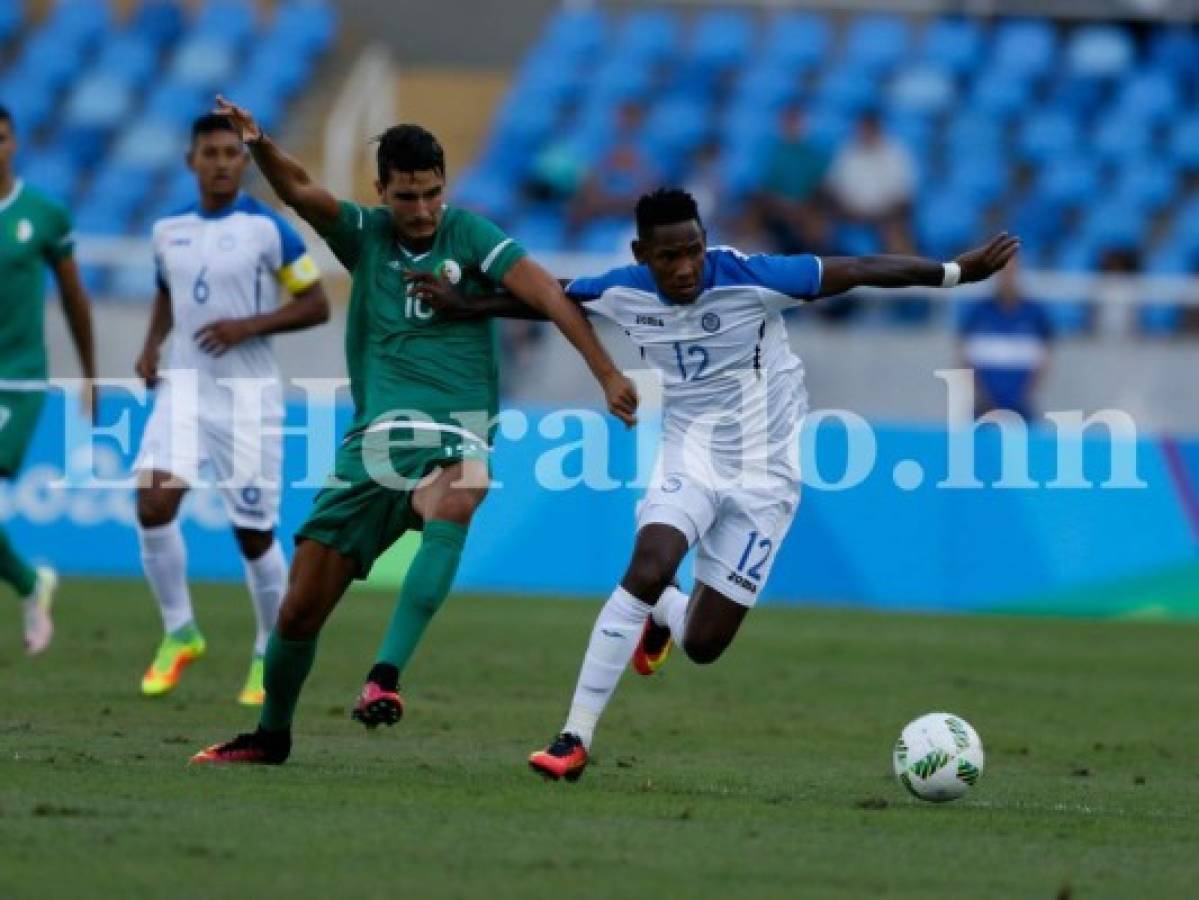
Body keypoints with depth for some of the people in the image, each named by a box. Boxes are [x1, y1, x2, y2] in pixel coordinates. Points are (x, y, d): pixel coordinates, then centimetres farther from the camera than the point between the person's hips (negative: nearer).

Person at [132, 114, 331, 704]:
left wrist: (250, 325, -18)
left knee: (254, 533, 1)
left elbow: (316, 306, -5)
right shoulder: (168, 231, 7)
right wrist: (151, 345, 7)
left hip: (248, 395, -3)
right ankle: (179, 632, 2)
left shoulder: (267, 229, -7)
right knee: (153, 504, -17)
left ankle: (271, 655, 22)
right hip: (183, 389, 3)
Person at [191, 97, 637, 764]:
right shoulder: (365, 235, 9)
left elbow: (548, 294, -8)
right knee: (300, 608, 3)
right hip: (374, 443, 4)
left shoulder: (468, 234, 0)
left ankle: (386, 677, -48)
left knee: (454, 507, -41)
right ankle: (272, 734, 29)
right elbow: (300, 191, -7)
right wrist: (259, 146, -28)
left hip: (453, 432, -4)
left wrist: (608, 373, -18)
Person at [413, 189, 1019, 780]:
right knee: (646, 570, -28)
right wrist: (468, 306, 14)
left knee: (703, 645, -2)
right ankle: (575, 738, -19)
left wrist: (958, 271, -17)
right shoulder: (623, 293, -10)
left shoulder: (752, 280, -22)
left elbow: (859, 270, -17)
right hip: (689, 457, 2)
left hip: (762, 475, -2)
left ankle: (659, 614, 39)